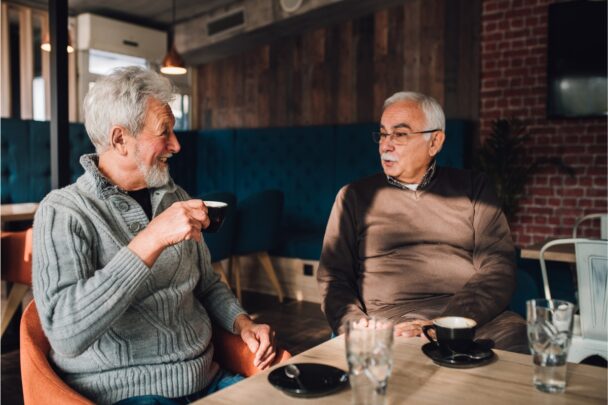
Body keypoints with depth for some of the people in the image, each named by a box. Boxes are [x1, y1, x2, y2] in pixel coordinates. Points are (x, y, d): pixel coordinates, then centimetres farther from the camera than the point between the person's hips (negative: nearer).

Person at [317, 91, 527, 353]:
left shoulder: (472, 188, 14)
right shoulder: (354, 196, 13)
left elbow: (498, 269, 2)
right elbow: (332, 279, 9)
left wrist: (445, 325, -14)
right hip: (390, 326, -2)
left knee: (521, 341, -30)